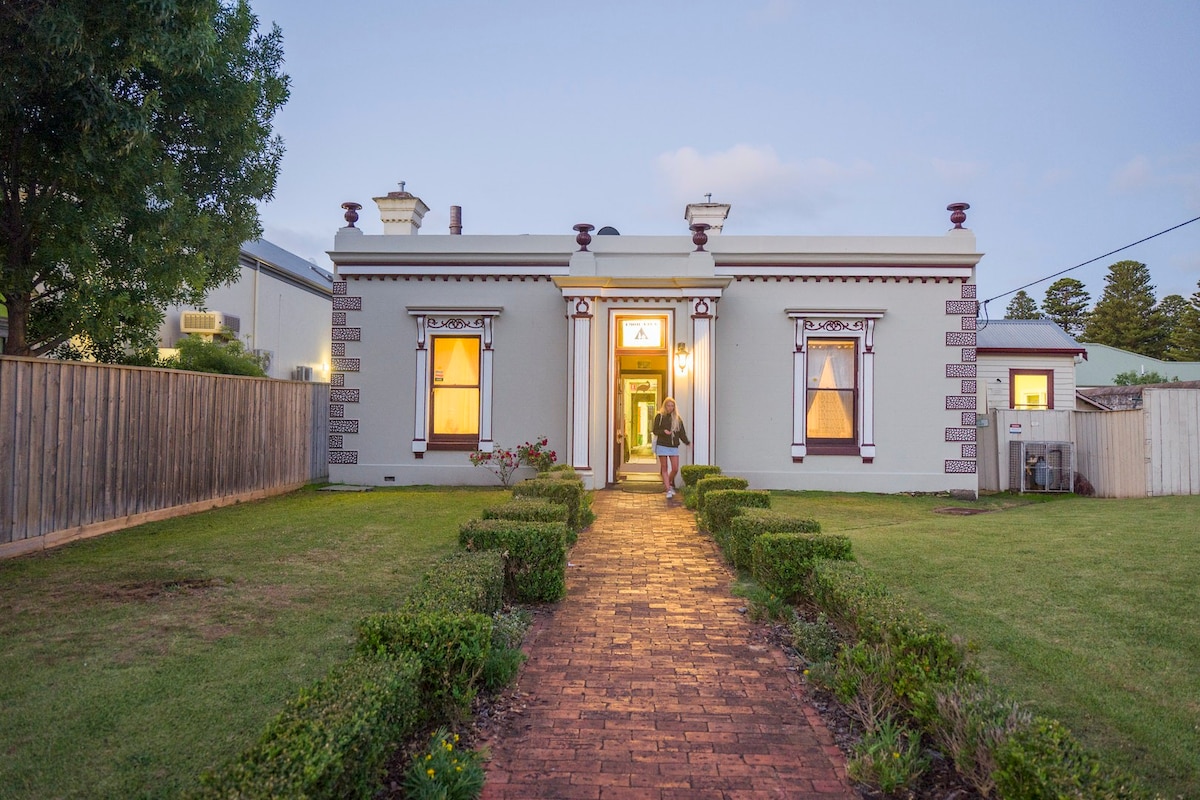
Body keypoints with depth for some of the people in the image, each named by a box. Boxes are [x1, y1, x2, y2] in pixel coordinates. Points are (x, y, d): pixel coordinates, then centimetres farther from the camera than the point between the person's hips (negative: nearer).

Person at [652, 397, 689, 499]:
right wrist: (663, 431, -18)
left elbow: (682, 432, 7)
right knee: (664, 468, -1)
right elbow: (655, 431, 1)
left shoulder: (677, 418, 11)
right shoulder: (659, 416, 2)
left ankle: (669, 484, 26)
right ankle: (668, 490, 3)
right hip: (662, 445, -3)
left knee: (675, 469, -1)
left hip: (674, 446, 3)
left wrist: (687, 441, -8)